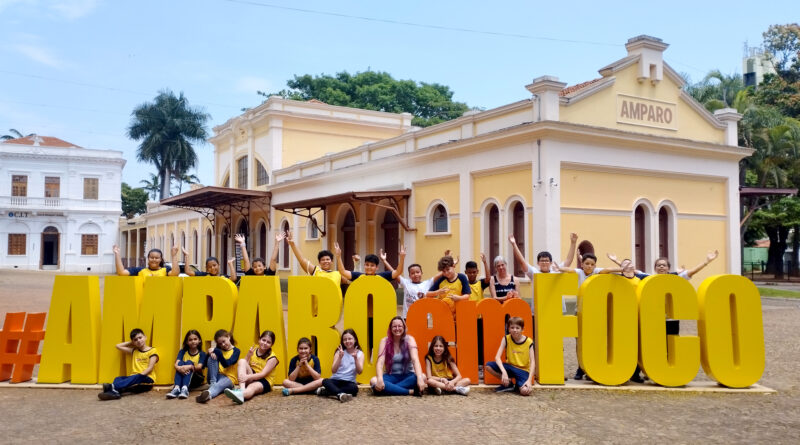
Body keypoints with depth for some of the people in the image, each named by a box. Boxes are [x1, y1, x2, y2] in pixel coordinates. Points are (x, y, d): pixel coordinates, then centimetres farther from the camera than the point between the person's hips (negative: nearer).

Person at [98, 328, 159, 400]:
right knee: (118, 379, -21)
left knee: (136, 377, -36)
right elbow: (118, 346, 24)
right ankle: (114, 392, -55)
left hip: (147, 380, -6)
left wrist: (140, 375, -17)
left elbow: (150, 368, -6)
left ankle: (113, 387, -58)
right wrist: (131, 343, 22)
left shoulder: (152, 351, 3)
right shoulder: (134, 351, 20)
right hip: (134, 379, 6)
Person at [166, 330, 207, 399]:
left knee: (189, 362, -26)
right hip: (182, 377, 2)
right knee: (181, 362, -22)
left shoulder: (202, 354, -2)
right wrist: (179, 368, -38)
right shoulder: (182, 352, 3)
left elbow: (199, 367, -19)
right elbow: (176, 364, -13)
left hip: (196, 379, -2)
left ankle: (185, 389, -48)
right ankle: (176, 388, -43)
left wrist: (190, 367, -40)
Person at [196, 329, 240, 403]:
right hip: (218, 375, 5)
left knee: (218, 385, -41)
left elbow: (226, 364, -16)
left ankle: (208, 393, -76)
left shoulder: (236, 351, 0)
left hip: (229, 378, -5)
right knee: (212, 357, -16)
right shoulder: (219, 349, 15)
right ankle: (213, 382, -24)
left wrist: (216, 351, -24)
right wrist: (211, 353, -15)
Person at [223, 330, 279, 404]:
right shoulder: (253, 350, 7)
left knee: (252, 387, -39)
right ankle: (242, 390, -44)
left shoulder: (272, 358, -6)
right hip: (250, 379, 5)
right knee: (242, 361, -19)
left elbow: (263, 374, -18)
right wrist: (248, 356, -13)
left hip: (264, 382, -4)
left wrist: (248, 376, -33)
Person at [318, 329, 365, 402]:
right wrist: (340, 357, -22)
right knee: (325, 381, -32)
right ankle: (340, 394, -59)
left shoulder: (360, 354, 2)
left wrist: (355, 358, -24)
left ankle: (325, 391, -28)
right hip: (336, 380, 0)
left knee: (354, 388, -35)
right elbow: (333, 370, -8)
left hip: (349, 382, 0)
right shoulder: (339, 352, 2)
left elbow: (359, 371, -10)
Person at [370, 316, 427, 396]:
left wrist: (419, 378, -38)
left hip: (407, 376, 0)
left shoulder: (409, 339, -5)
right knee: (373, 381, -32)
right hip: (391, 376, 1)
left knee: (422, 377, -32)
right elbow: (380, 362, -16)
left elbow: (415, 360, -20)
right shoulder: (384, 341, -4)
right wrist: (380, 379, -36)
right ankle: (412, 391, -32)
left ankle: (390, 388, -28)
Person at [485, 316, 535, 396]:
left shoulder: (528, 342, -12)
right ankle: (508, 383, -2)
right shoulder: (506, 339, -8)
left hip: (523, 370, -3)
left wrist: (529, 380, -26)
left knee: (525, 391, -33)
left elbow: (532, 362, -14)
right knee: (488, 366, -22)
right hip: (510, 367, 3)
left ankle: (518, 385, 5)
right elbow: (497, 357, -16)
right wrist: (504, 372, -32)